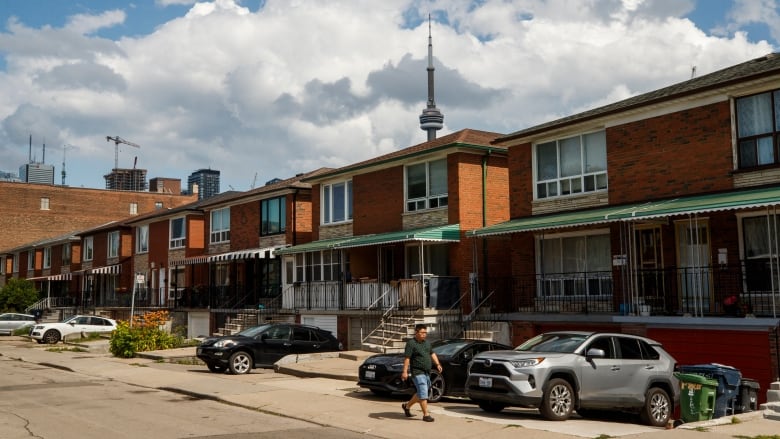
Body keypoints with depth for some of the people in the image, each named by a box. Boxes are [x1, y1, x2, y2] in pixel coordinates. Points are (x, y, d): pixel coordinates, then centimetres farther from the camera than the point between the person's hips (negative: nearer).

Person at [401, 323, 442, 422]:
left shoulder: (427, 343, 14)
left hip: (427, 372, 8)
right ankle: (426, 415, -4)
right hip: (417, 372, -8)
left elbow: (432, 354, 25)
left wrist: (437, 364, 14)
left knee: (420, 393, 16)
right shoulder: (411, 343, -11)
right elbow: (407, 358, -16)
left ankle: (407, 406, 33)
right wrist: (405, 371, -23)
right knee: (423, 394, -10)